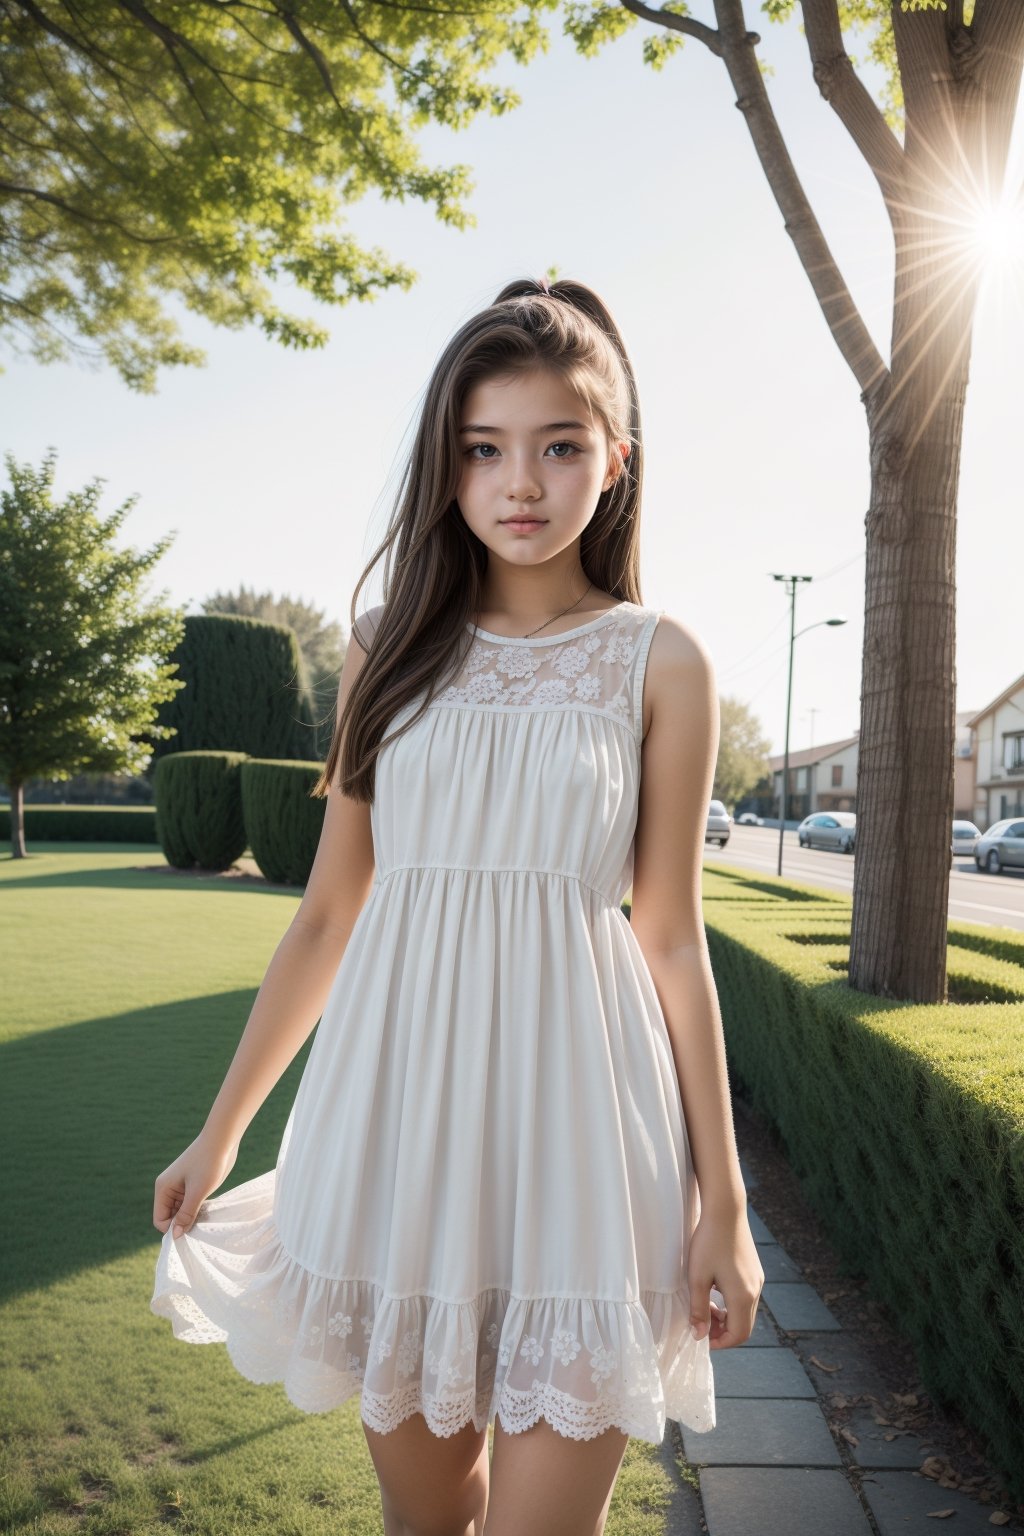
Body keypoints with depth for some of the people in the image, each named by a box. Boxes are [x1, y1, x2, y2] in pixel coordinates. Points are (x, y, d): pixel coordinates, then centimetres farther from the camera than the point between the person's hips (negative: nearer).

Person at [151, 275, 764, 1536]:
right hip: (398, 1112, 3)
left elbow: (671, 937, 0)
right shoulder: (392, 649, 5)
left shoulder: (660, 662, 0)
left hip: (573, 1115, -2)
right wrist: (220, 1130, 11)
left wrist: (723, 1199, 0)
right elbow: (329, 912, 8)